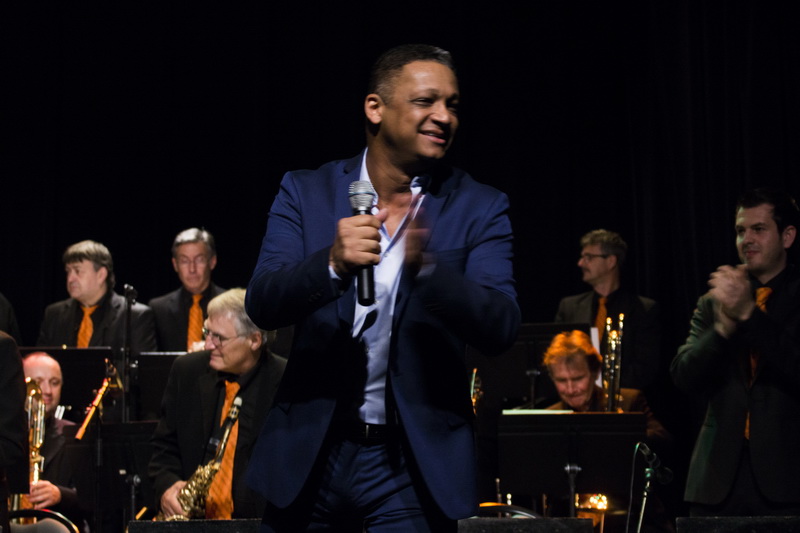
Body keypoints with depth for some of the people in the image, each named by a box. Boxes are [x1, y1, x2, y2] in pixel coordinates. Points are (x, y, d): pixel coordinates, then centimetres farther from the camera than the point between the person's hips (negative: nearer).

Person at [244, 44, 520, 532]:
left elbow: (501, 328, -13)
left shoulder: (480, 209, -2)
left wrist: (425, 266, -30)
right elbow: (262, 305, -9)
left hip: (414, 465, -1)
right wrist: (333, 262, -28)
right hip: (311, 452, 1)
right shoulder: (307, 192, 2)